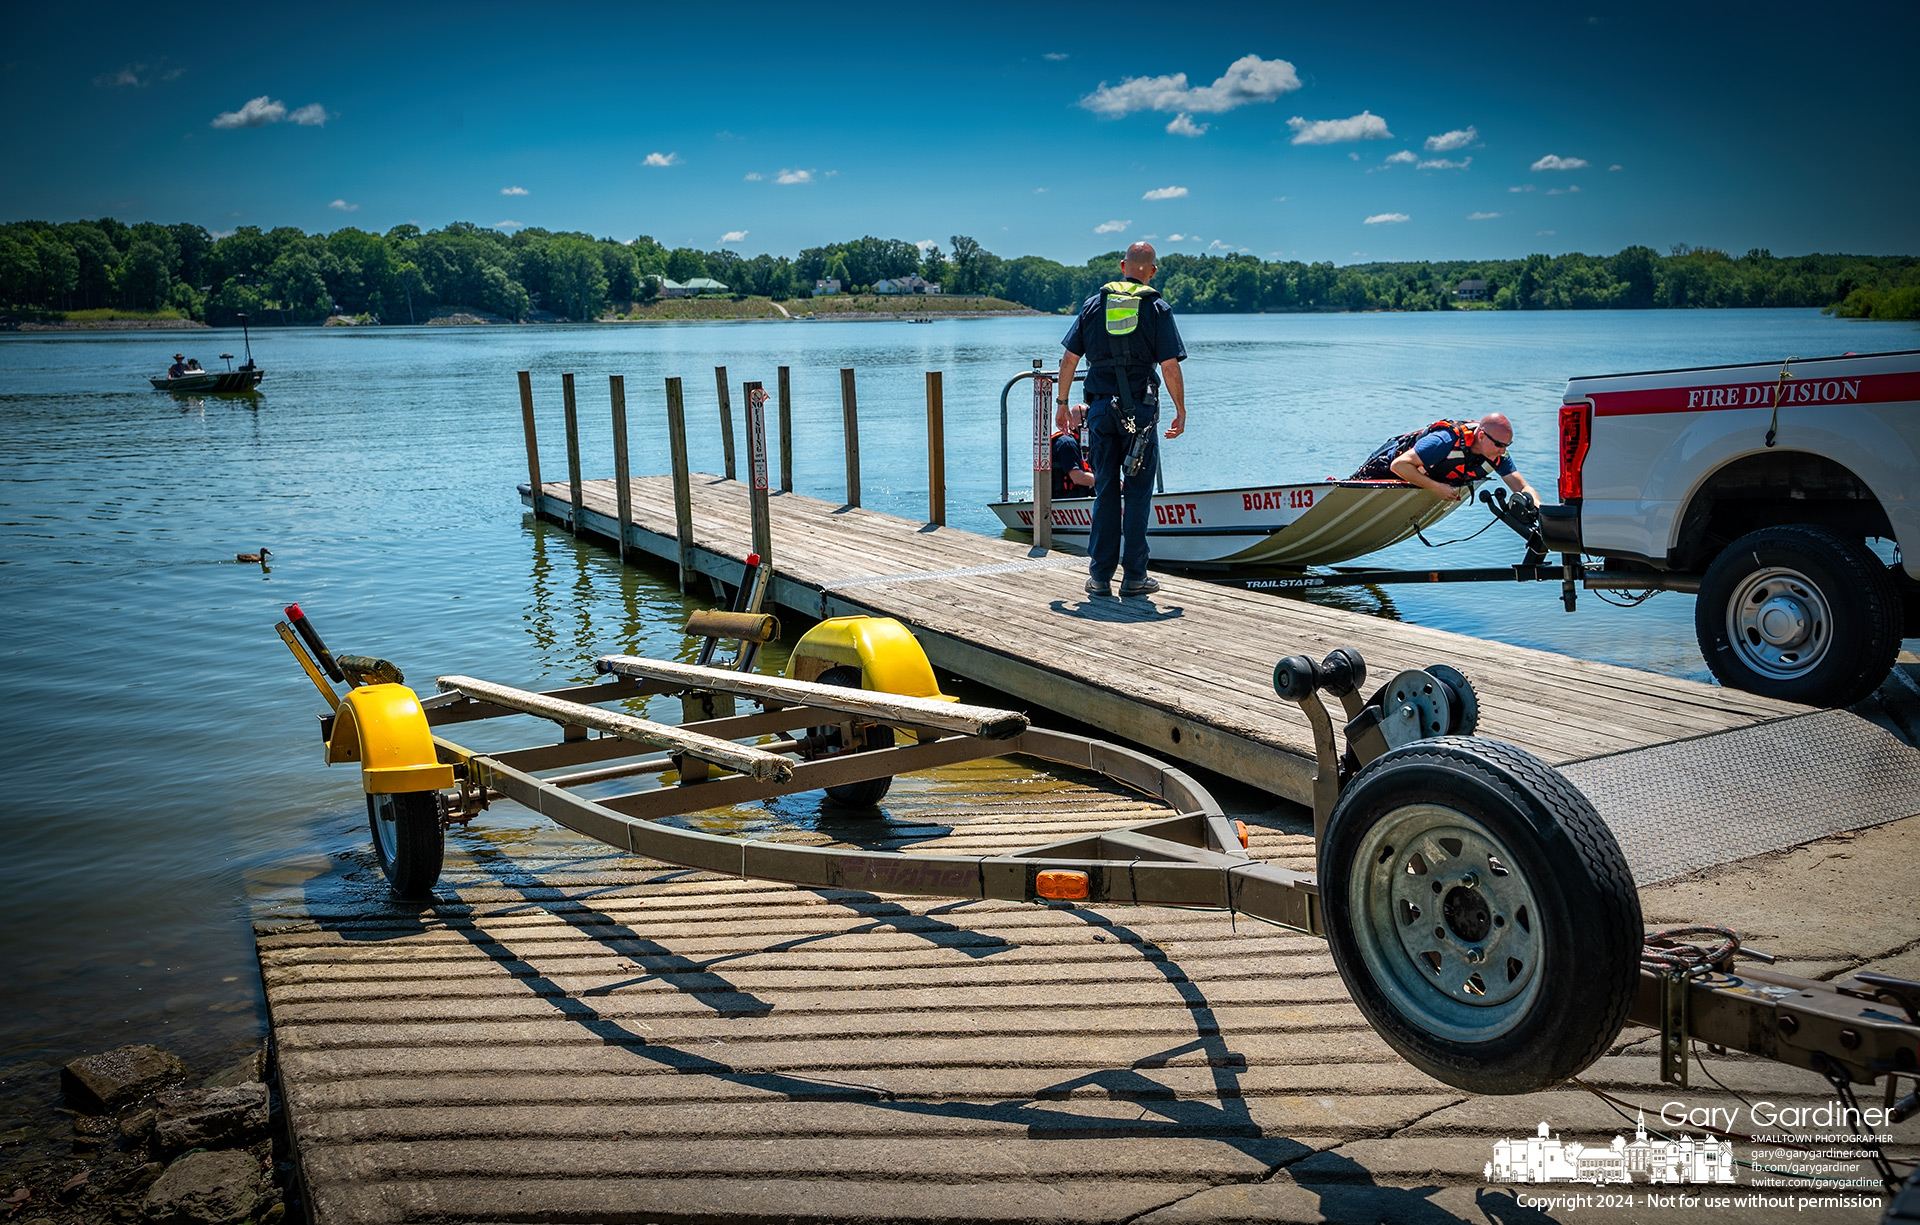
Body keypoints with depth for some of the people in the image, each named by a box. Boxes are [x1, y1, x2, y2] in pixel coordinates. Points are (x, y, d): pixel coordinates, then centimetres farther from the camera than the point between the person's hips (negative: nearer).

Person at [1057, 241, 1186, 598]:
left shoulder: (1093, 304, 8)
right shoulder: (1157, 309, -1)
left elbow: (1069, 358, 6)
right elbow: (1170, 367, -7)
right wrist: (1181, 411, 2)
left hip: (1100, 408, 3)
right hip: (1139, 410, -3)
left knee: (1105, 492, 9)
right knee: (1137, 494, 3)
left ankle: (1100, 575, 10)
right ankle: (1134, 577, 5)